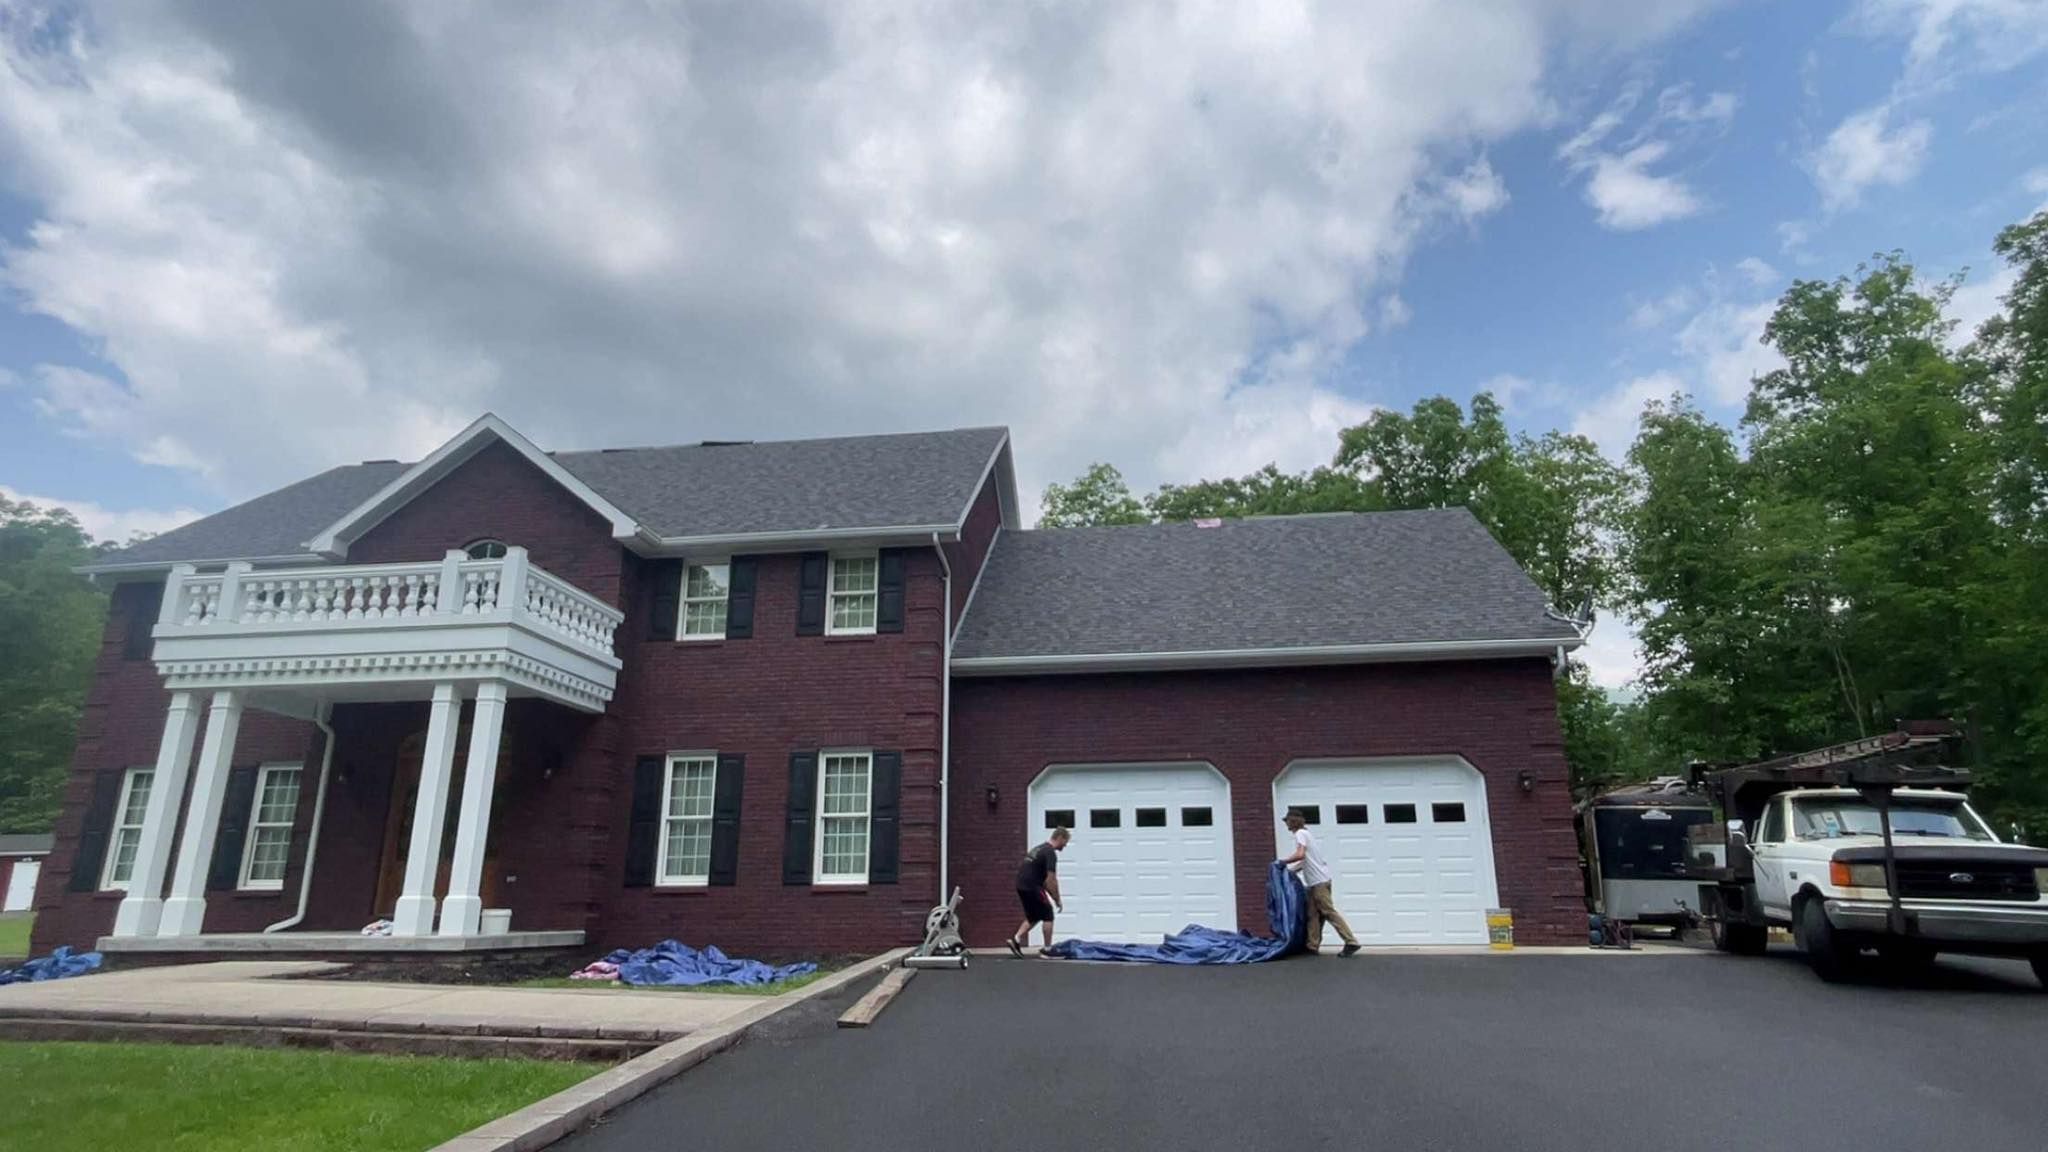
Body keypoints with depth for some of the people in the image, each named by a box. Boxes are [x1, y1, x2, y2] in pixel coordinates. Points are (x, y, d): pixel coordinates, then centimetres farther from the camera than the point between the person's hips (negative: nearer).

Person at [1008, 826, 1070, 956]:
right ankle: (1047, 949, 9)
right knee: (1048, 916, 4)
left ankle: (1016, 940, 9)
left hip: (1022, 886, 9)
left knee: (1033, 917, 21)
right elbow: (1051, 879, -14)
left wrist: (1052, 896, 25)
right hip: (1031, 887, -9)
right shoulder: (1050, 853, -11)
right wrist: (1058, 900, -5)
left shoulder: (1041, 848, 20)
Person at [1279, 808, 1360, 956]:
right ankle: (1312, 945, 10)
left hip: (1318, 880, -10)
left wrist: (1284, 861, -13)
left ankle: (1351, 942, -7)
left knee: (1329, 911, -8)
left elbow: (1300, 855, -25)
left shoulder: (1300, 834, -10)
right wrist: (1291, 870, 17)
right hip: (1317, 879, 10)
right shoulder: (1306, 833, 18)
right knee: (1313, 914, 9)